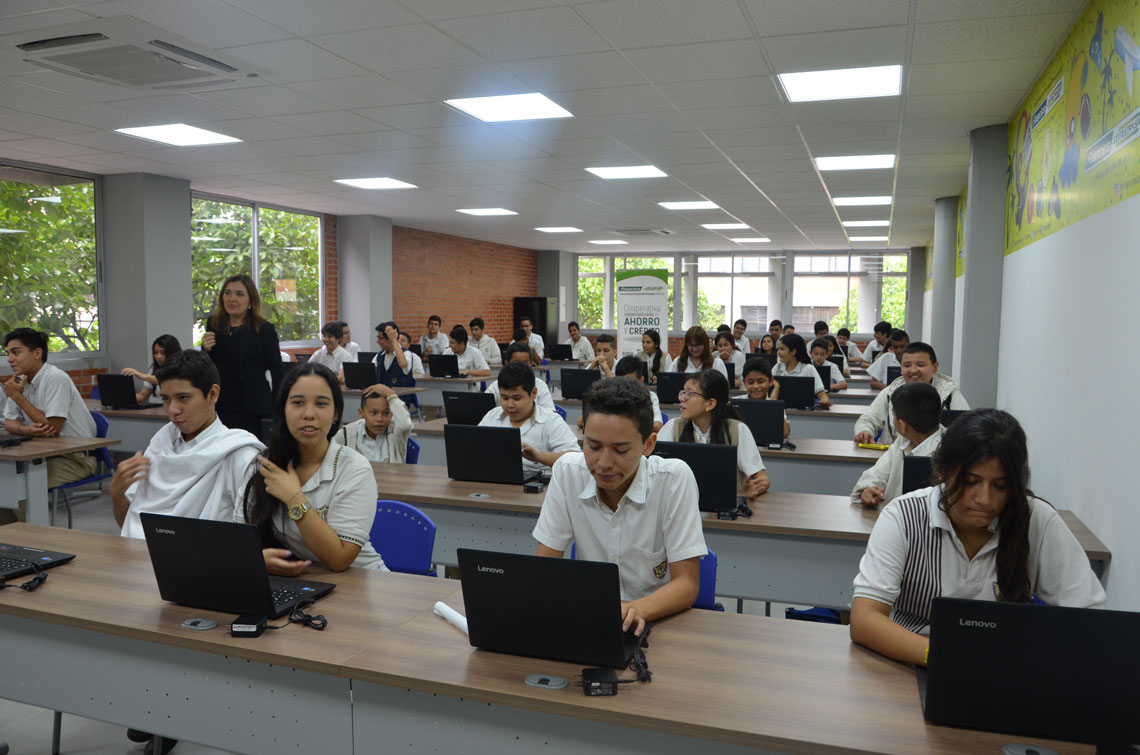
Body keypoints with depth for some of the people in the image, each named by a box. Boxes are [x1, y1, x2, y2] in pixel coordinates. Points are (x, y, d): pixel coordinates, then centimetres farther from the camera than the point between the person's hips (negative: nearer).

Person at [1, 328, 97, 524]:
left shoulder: (56, 379, -18)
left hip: (75, 456, -8)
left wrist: (18, 397, -16)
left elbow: (53, 427, -21)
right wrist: (26, 430, -15)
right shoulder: (20, 381, 7)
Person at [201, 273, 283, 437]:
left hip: (252, 412, -4)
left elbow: (277, 372, -2)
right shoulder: (213, 324, 8)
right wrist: (205, 349, -4)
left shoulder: (264, 330, -6)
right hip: (219, 408, 5)